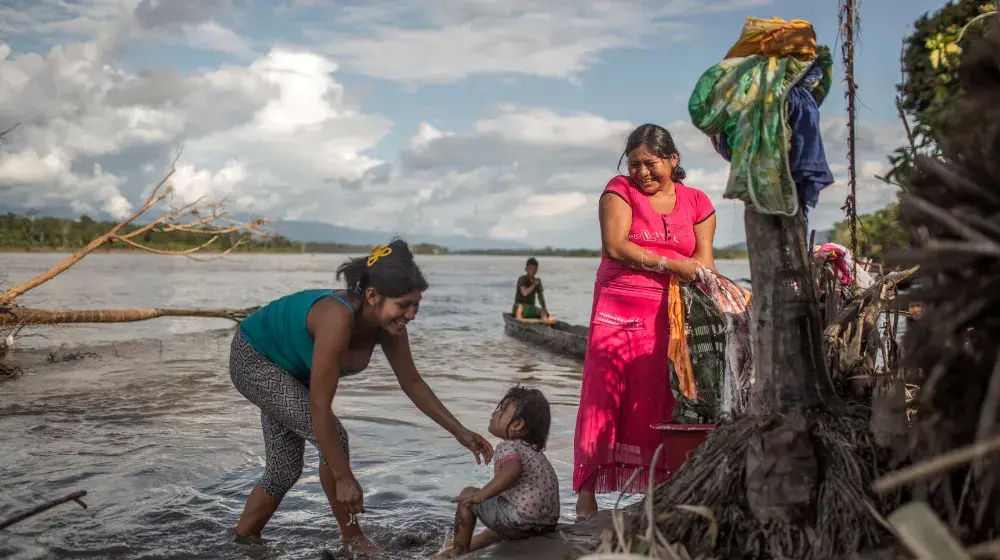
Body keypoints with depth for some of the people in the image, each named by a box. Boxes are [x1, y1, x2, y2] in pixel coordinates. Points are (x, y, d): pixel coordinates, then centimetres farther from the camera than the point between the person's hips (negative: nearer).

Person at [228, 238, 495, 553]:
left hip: (290, 370, 8)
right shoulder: (338, 318, -42)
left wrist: (460, 432, -6)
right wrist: (344, 478, -34)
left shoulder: (388, 325, -19)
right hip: (253, 358, -8)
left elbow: (412, 383, -4)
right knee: (333, 435, -19)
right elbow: (320, 407, -39)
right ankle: (352, 537, -1)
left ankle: (240, 540, 29)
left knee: (285, 471, 8)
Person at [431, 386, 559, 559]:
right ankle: (468, 545, 53)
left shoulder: (507, 447, -11)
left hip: (521, 520, -9)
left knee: (468, 495, 8)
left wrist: (481, 495, -34)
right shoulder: (532, 449, 17)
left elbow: (513, 469, -33)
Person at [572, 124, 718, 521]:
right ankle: (587, 489, -5)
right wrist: (672, 265, -11)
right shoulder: (620, 190, 6)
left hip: (670, 313, 2)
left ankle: (659, 485, 6)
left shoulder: (697, 202, 14)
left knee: (659, 398, 0)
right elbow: (615, 246, -8)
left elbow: (703, 261, 6)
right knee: (604, 390, -8)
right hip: (618, 309, -2)